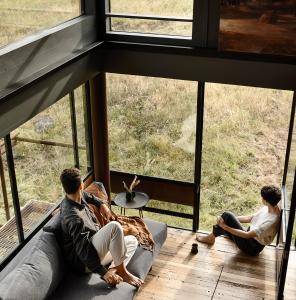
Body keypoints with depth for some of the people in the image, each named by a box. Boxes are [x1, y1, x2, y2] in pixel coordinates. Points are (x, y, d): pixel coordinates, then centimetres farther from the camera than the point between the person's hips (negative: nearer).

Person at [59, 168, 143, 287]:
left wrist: (101, 204, 25)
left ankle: (113, 269, -13)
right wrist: (103, 272, -30)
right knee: (114, 226, -28)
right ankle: (121, 271, -15)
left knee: (132, 241, 11)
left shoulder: (78, 197, 1)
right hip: (83, 261, -10)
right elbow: (83, 250, -29)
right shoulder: (73, 217, -27)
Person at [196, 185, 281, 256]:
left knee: (227, 215, -17)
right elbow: (250, 218, 8)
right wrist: (232, 219, -1)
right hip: (250, 235, 9)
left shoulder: (271, 221, -32)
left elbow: (247, 235, -29)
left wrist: (224, 226, -27)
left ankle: (210, 238, 3)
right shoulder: (267, 208, -6)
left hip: (252, 247, -9)